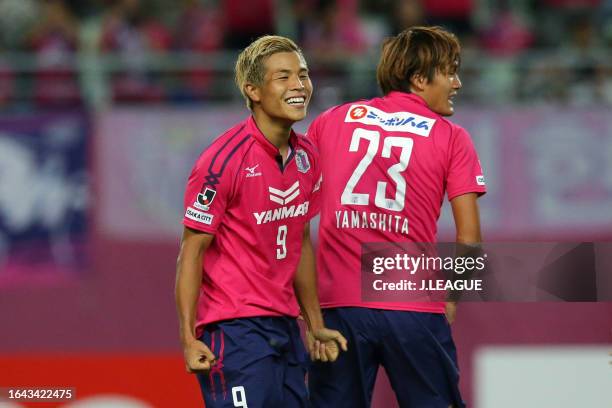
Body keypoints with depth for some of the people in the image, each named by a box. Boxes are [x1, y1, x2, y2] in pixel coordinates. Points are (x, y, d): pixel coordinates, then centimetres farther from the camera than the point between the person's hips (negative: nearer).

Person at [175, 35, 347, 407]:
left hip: (286, 328, 7)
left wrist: (315, 326, 18)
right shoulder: (224, 159, -13)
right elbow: (192, 250, -11)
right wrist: (189, 338, -17)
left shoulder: (307, 157, 8)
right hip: (235, 331, -7)